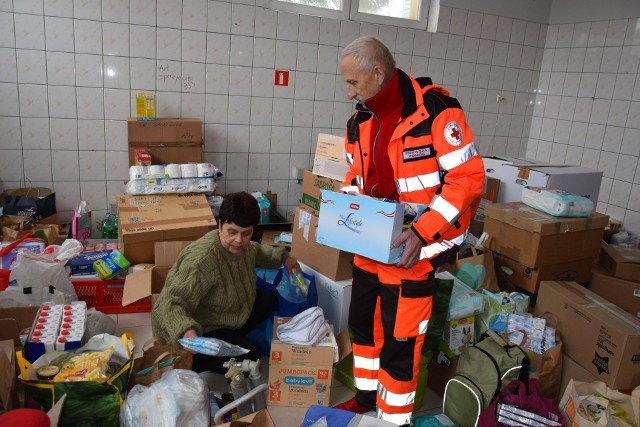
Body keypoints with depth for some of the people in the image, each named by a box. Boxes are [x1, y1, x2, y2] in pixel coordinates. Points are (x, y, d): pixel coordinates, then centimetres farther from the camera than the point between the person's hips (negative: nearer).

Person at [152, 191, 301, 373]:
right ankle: (189, 362, -4)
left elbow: (256, 252, 17)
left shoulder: (240, 245, -10)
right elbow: (173, 302, -37)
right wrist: (187, 331, -54)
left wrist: (282, 257, 17)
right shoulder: (201, 260, -36)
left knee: (268, 298, 9)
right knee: (251, 353, -20)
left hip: (227, 316, 9)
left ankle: (231, 338, 8)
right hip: (199, 328, -9)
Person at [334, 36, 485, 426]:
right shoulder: (360, 121, 4)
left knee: (400, 339, 4)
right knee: (363, 323, 20)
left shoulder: (437, 111, -18)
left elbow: (469, 177, -19)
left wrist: (422, 233, -26)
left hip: (411, 251, -7)